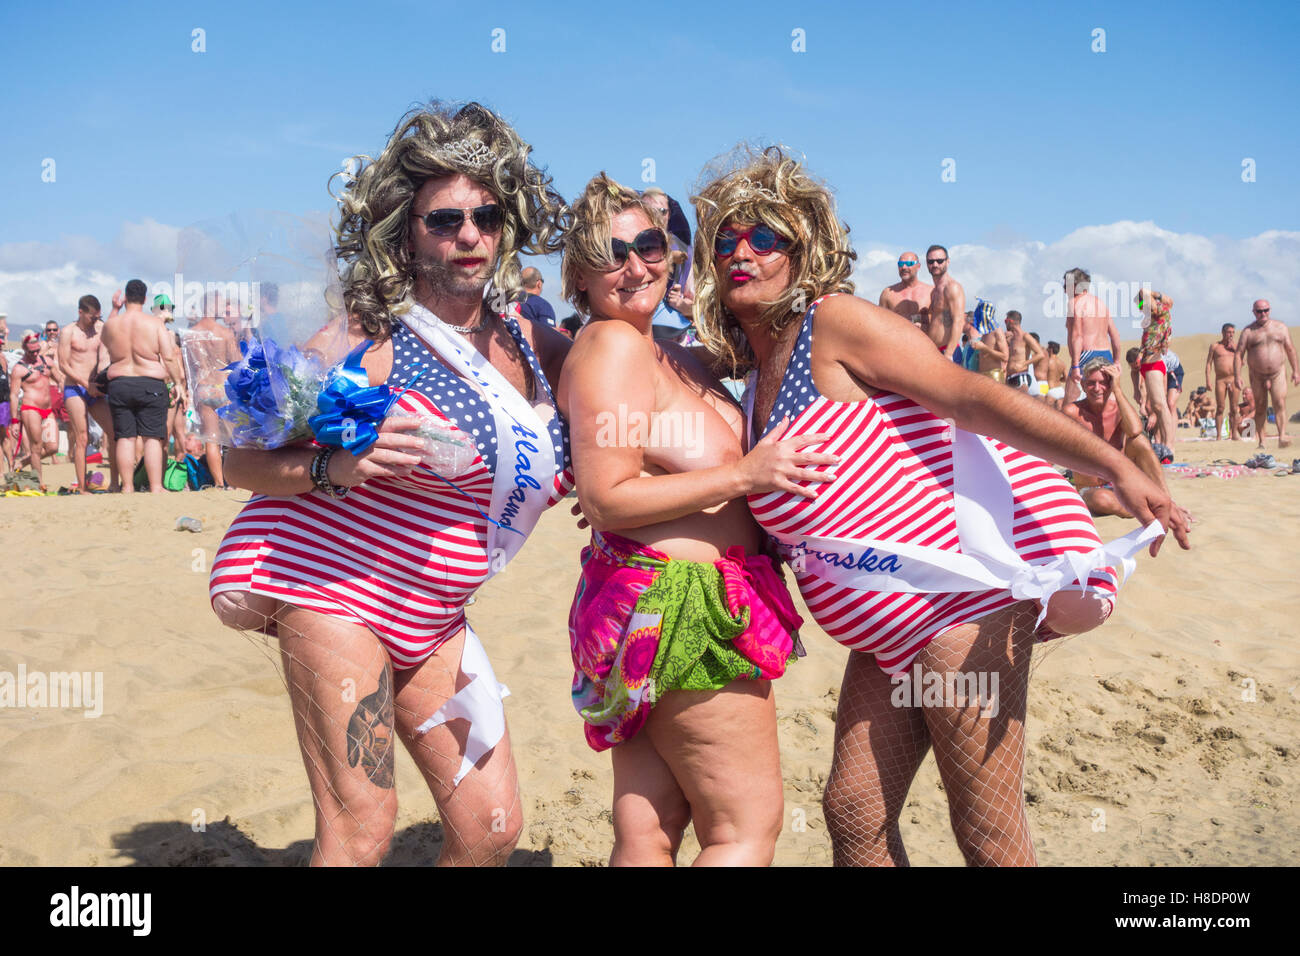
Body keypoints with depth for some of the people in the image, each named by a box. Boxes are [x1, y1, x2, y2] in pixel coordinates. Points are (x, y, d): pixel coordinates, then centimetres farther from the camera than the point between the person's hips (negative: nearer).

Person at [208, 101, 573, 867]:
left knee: (492, 826, 4)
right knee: (361, 826, -11)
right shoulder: (368, 343, -14)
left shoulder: (523, 336, 3)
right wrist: (334, 466, -29)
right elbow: (243, 463, -11)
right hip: (334, 586, -6)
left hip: (430, 621, 6)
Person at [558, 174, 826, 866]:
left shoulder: (672, 355, 16)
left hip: (652, 607, 9)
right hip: (682, 605, -9)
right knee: (748, 829, 1)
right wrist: (744, 475, -18)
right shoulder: (612, 344, -13)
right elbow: (608, 501, -19)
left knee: (647, 832, 13)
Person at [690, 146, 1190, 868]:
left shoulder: (835, 322, -8)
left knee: (987, 834, -4)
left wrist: (1115, 466, -23)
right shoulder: (757, 380, 16)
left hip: (966, 582, -9)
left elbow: (973, 396, -16)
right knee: (853, 812, 9)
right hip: (892, 623, 9)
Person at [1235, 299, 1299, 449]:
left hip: (1278, 373, 0)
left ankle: (1282, 437, -24)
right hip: (1257, 376, 0)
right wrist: (1237, 376, -11)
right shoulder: (1248, 331, 1)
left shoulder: (1281, 327, 7)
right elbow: (1238, 354, -2)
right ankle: (1261, 441, 12)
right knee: (1260, 408, 4)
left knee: (1280, 404, -15)